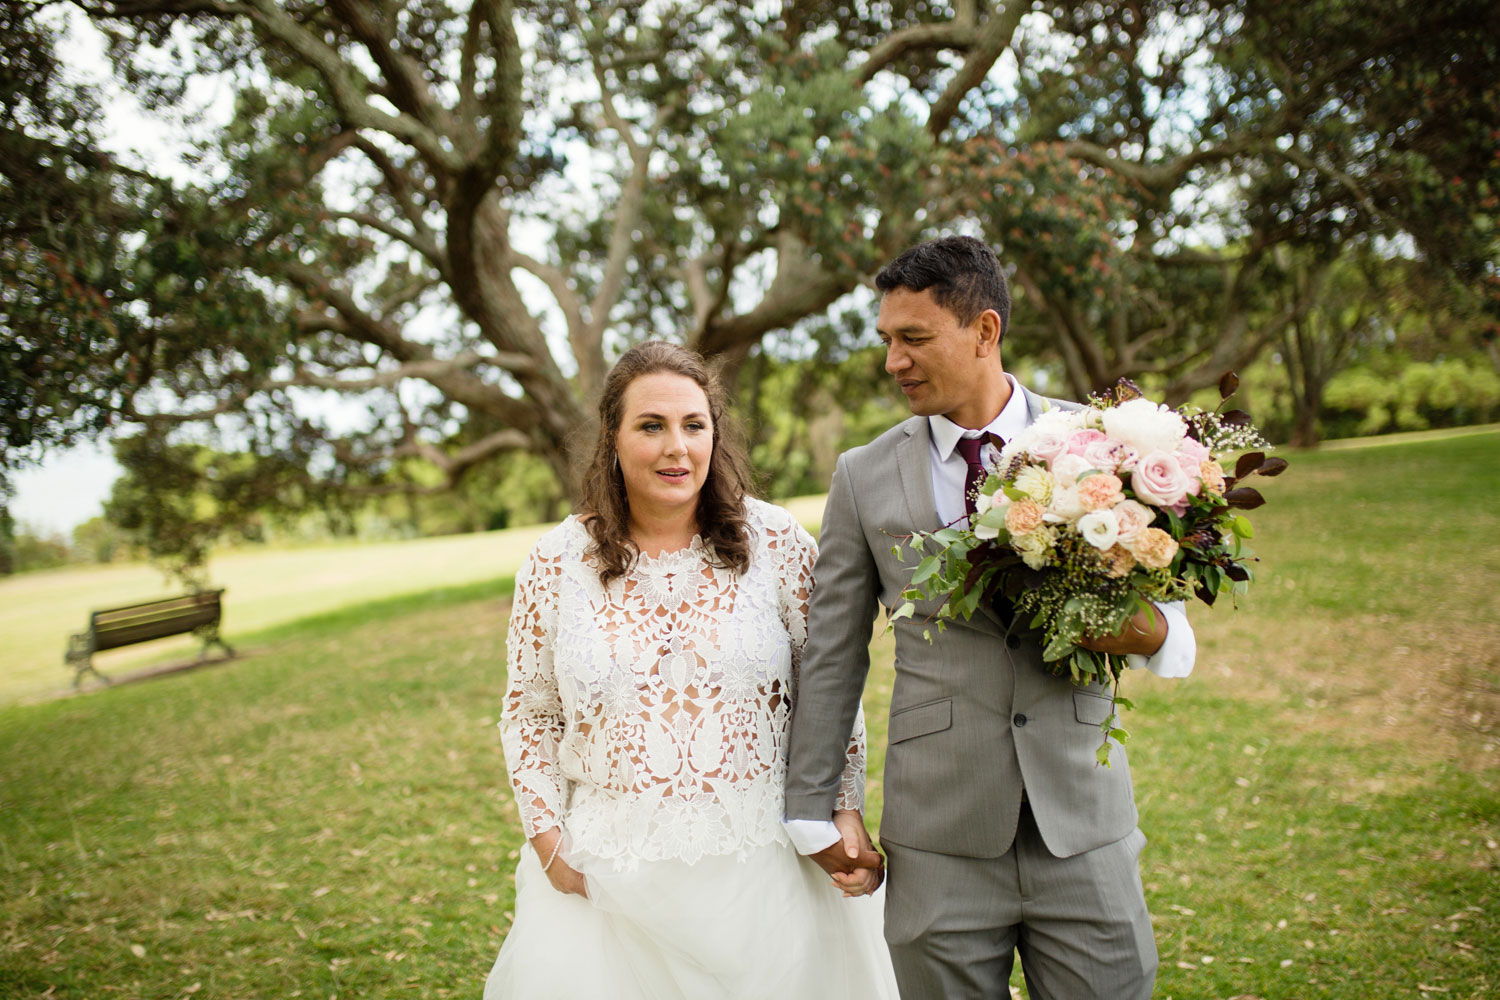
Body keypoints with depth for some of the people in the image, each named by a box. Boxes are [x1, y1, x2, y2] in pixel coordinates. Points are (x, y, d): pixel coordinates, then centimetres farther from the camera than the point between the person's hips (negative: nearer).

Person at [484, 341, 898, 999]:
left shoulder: (778, 542, -3)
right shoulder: (556, 563, -1)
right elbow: (531, 717, 7)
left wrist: (848, 814, -6)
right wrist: (547, 839, -1)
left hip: (764, 863, 0)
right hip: (609, 872, 1)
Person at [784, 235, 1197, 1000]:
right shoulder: (864, 477, 2)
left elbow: (1160, 593, 9)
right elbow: (831, 655, 6)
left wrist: (1150, 632, -15)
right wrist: (812, 811, 6)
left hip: (1083, 820, 1)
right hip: (940, 839, 0)